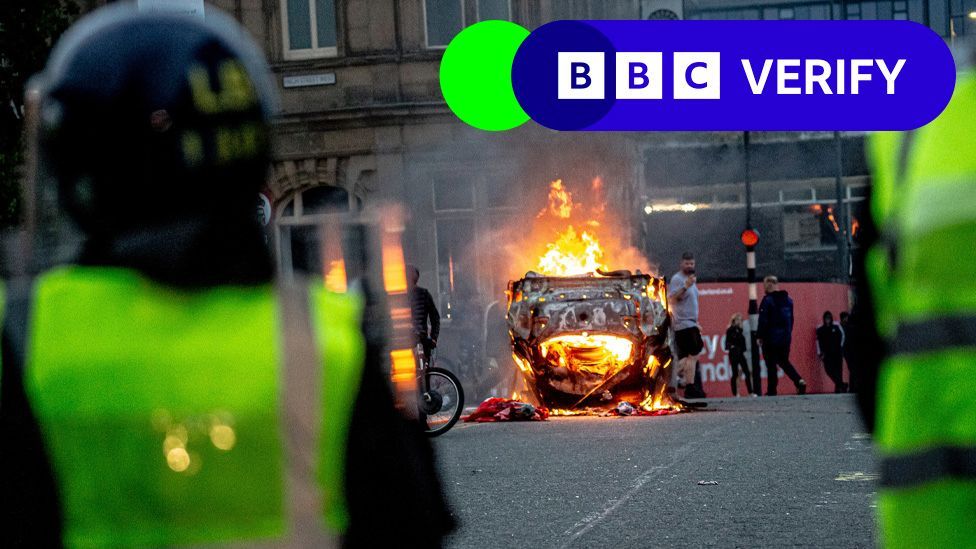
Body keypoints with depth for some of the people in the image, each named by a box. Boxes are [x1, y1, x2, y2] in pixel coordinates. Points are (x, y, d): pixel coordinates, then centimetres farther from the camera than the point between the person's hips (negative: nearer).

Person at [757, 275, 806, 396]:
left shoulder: (768, 300, -12)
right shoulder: (788, 299, 11)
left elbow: (763, 321, -15)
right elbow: (791, 319, 16)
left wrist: (760, 337, -7)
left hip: (771, 338, -7)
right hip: (786, 338, 7)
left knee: (771, 365, -1)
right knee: (784, 362, 17)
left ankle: (771, 391, -1)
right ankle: (799, 381, -2)